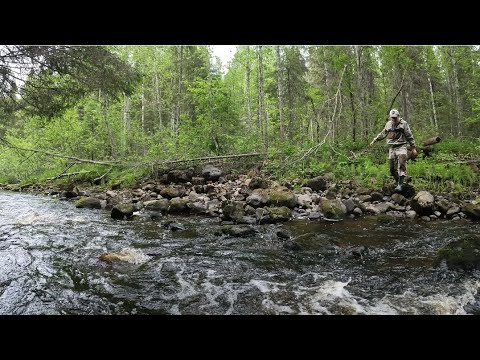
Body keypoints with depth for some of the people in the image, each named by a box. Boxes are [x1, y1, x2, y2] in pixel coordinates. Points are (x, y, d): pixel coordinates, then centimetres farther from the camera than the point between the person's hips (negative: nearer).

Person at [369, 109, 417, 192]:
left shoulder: (404, 124, 1)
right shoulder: (388, 124, 14)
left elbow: (409, 136, 2)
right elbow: (382, 134, 27)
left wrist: (413, 148, 1)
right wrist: (374, 140, 23)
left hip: (401, 147, -4)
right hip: (392, 148, 4)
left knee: (401, 166, -18)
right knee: (393, 168, 1)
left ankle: (400, 184, -21)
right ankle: (398, 182, 15)